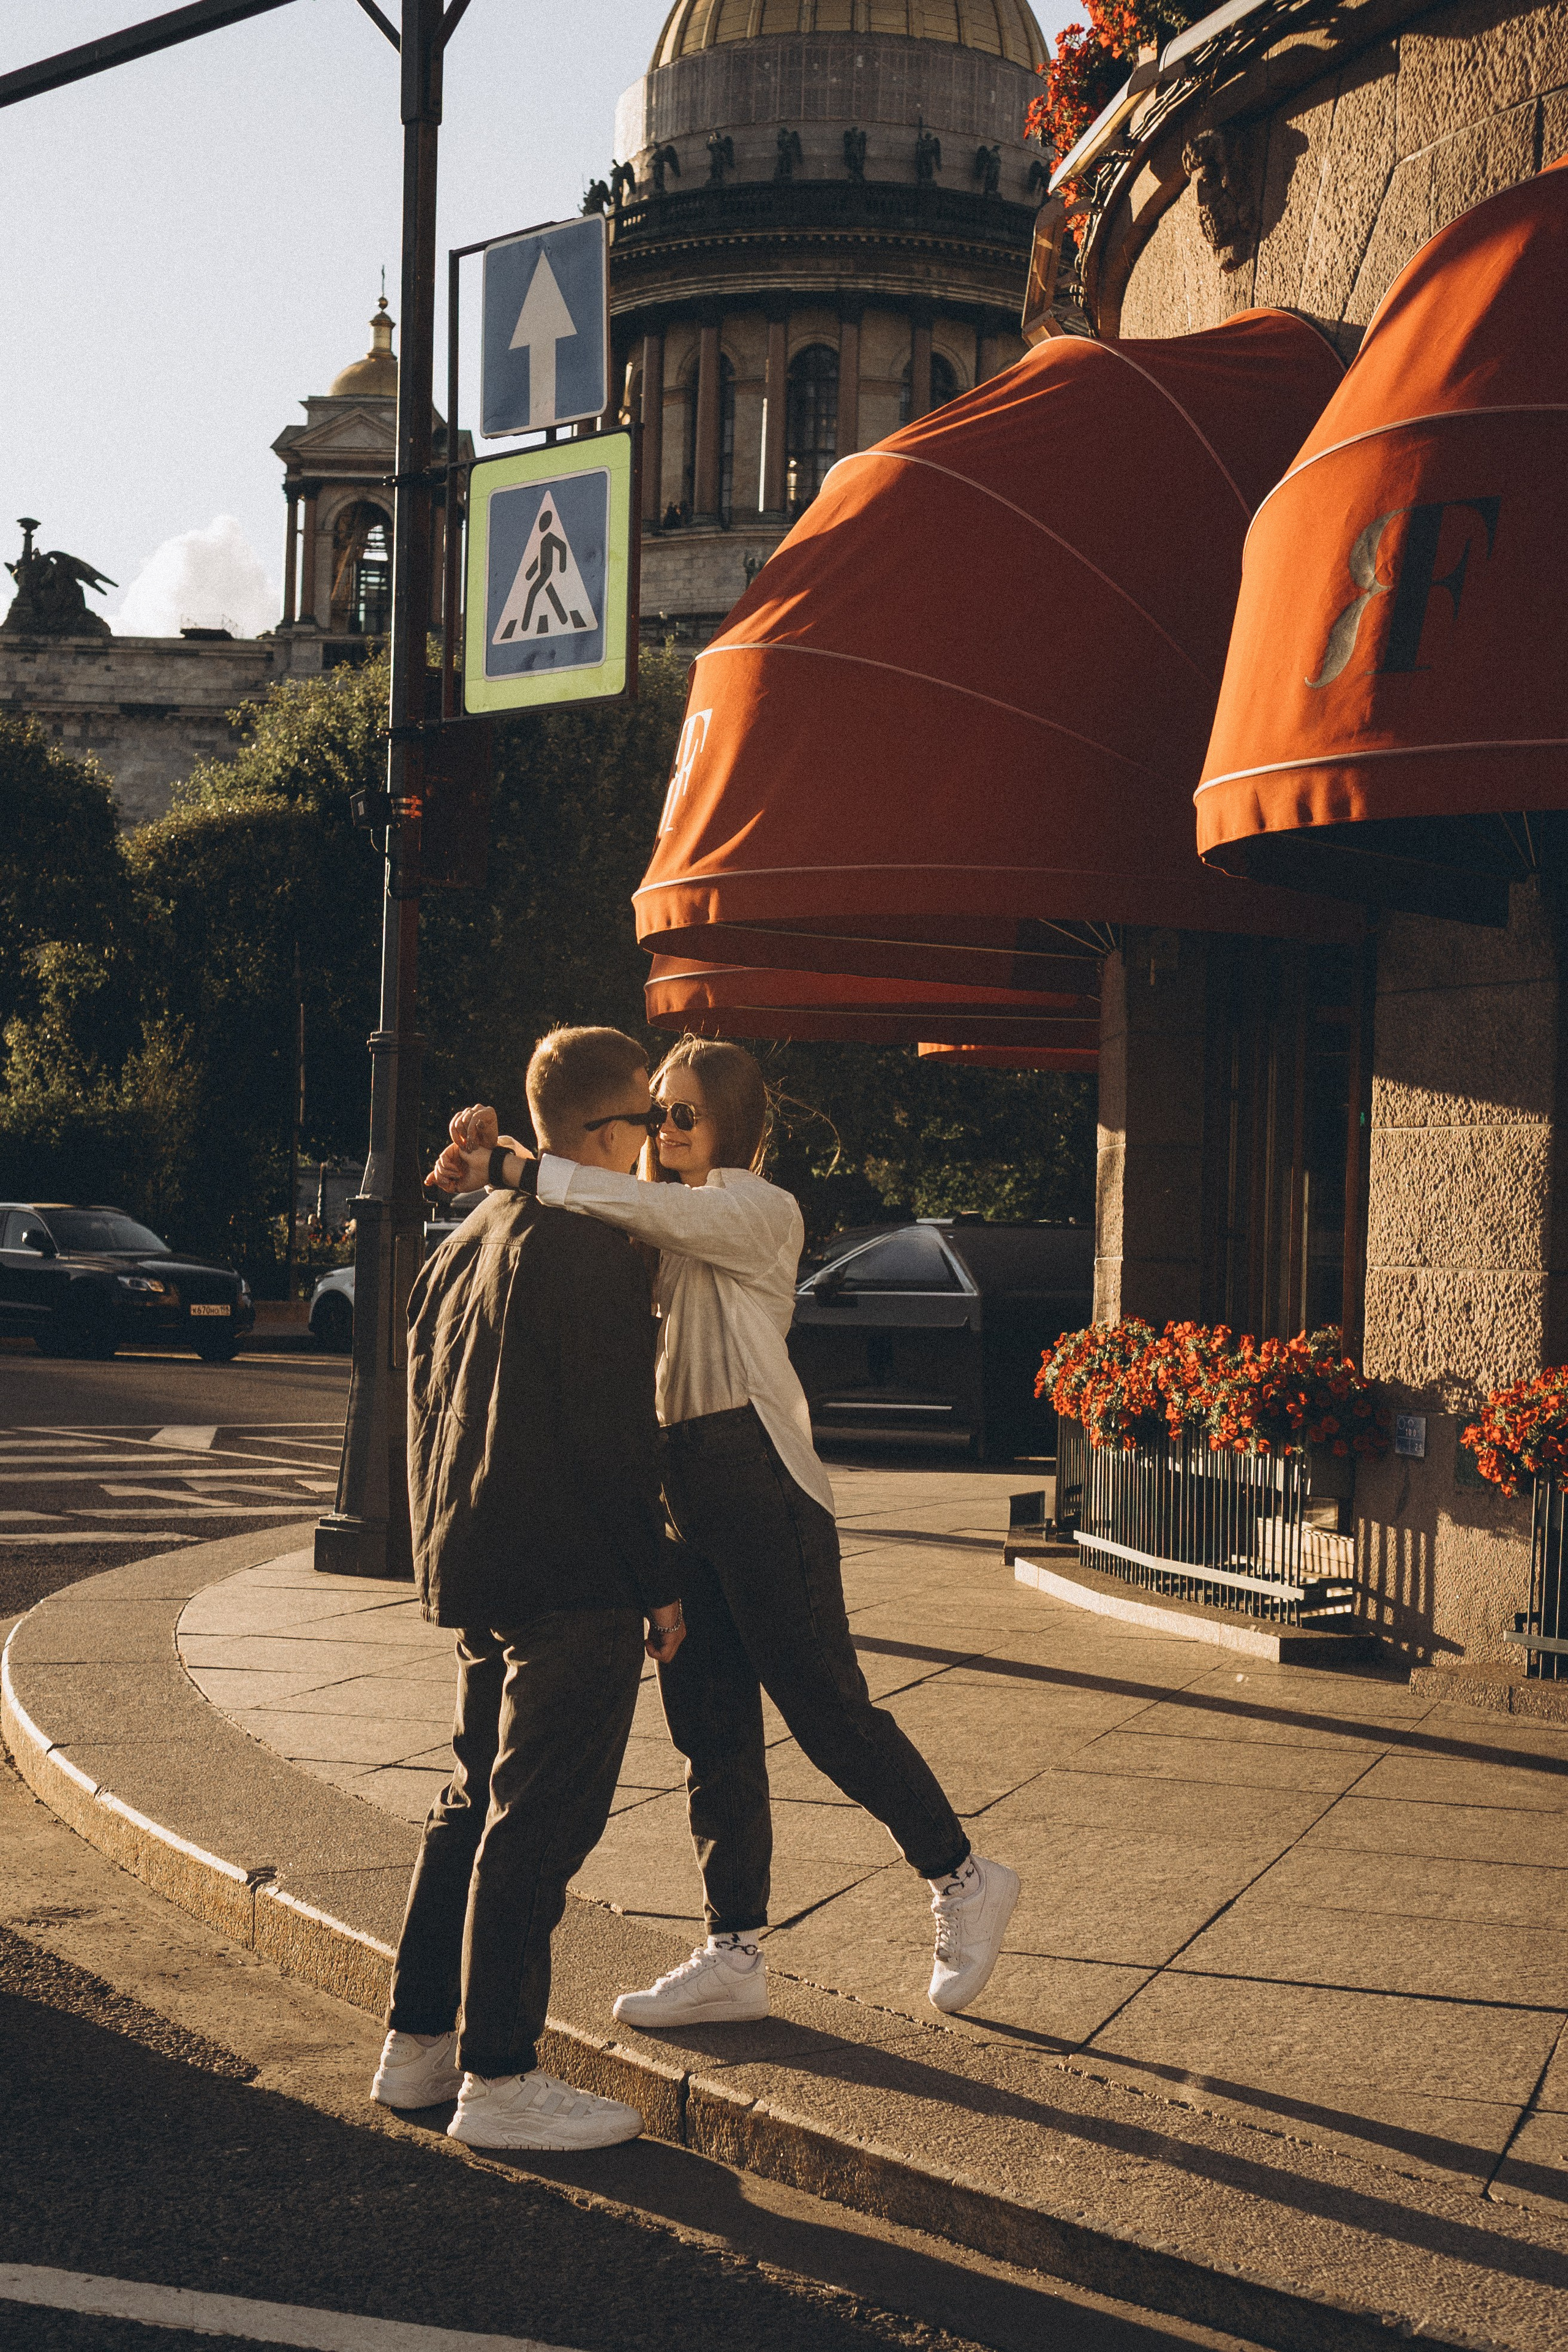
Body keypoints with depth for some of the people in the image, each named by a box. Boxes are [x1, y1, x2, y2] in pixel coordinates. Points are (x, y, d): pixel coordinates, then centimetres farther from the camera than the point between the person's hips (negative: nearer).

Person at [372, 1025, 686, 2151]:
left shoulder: (469, 1243, 15)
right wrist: (659, 1582, -10)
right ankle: (500, 2079, -2)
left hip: (475, 1569, 10)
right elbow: (615, 1435, -17)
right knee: (541, 1820, -5)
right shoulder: (592, 1254, -15)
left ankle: (419, 2042, 23)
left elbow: (427, 1403, 20)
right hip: (574, 1579, -10)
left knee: (477, 1803, 17)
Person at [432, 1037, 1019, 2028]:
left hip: (759, 1476, -8)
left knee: (824, 1704, -4)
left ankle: (964, 1879, 14)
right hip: (681, 1487, 8)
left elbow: (654, 1209, -23)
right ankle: (735, 1956, 13)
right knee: (710, 1725, 8)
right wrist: (491, 1159, -11)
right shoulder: (667, 1230, 19)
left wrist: (518, 1169, -24)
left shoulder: (762, 1212, -6)